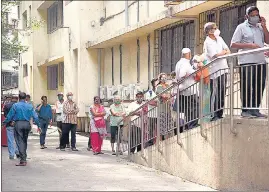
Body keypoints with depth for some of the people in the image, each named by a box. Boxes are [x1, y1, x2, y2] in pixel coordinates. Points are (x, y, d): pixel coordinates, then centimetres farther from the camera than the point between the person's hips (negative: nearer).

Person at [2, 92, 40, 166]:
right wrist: (38, 125, 13)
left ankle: (23, 160, -10)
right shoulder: (30, 106, 5)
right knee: (24, 141, 17)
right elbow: (35, 117, 5)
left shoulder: (15, 105, -3)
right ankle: (24, 157, 25)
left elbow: (10, 116, 0)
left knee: (20, 141, -3)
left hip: (18, 124, -3)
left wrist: (4, 122, 14)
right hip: (27, 124, 3)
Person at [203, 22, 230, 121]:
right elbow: (215, 55, -17)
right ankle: (214, 115, -6)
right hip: (214, 71, -8)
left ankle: (219, 114, 15)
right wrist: (224, 52, 1)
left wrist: (221, 53, -7)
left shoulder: (219, 39, 13)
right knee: (215, 93, -9)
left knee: (222, 92, 8)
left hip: (223, 69, 8)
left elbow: (228, 51, 13)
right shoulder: (208, 42, -10)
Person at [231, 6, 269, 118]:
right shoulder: (241, 27, 2)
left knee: (259, 87, 4)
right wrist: (249, 45, -13)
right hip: (247, 62, -5)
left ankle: (255, 109, 12)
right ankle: (245, 110, 3)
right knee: (247, 87, -4)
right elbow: (233, 44, -3)